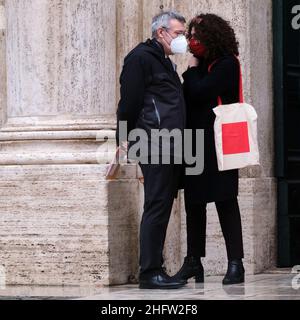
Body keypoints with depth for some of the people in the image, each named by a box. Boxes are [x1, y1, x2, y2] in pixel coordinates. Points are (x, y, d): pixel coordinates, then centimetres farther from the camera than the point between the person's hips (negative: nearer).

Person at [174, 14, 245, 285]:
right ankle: (193, 261, 16)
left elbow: (198, 92, -18)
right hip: (196, 143, 8)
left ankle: (235, 263, -3)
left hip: (218, 144, -8)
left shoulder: (227, 65, -7)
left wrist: (192, 69, -3)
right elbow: (190, 98, 10)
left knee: (225, 201, -5)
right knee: (194, 202, 9)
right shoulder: (203, 65, 15)